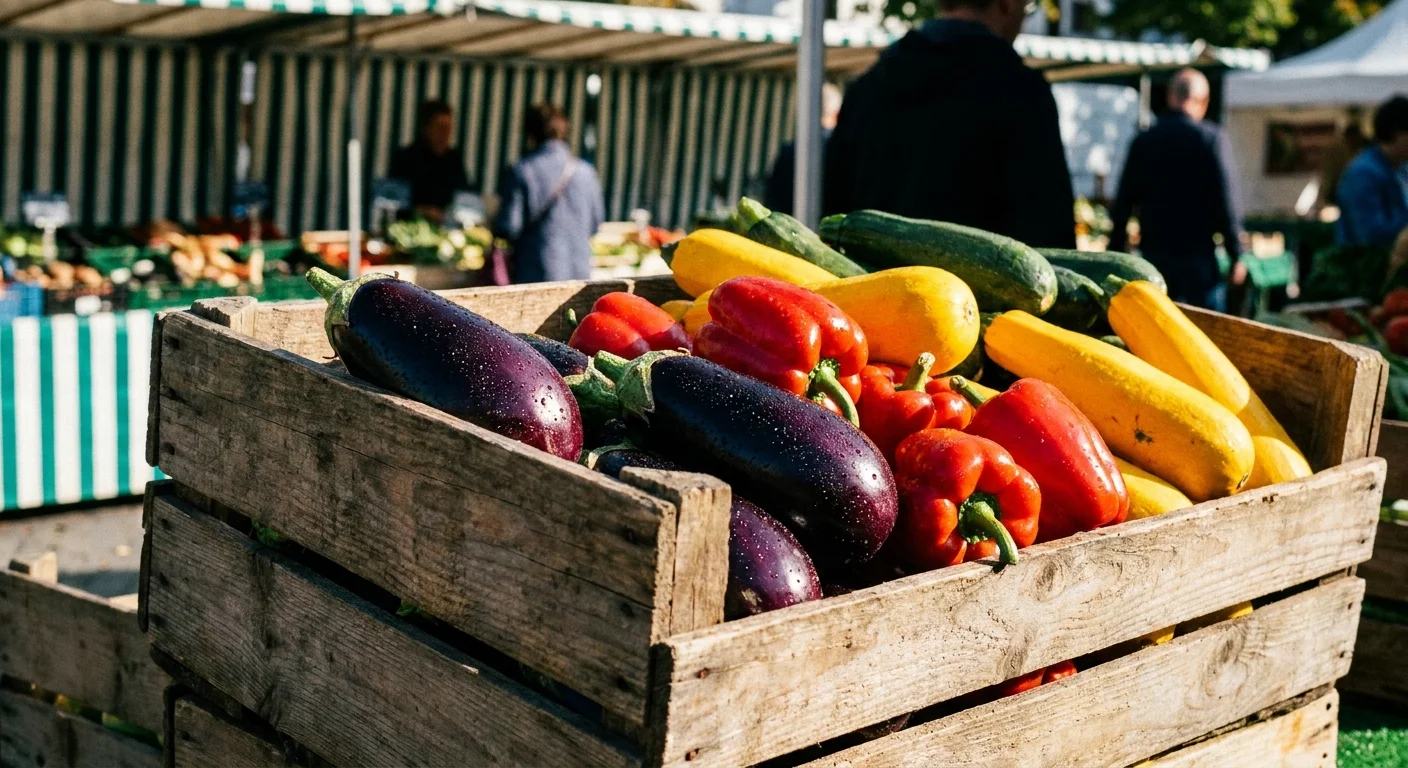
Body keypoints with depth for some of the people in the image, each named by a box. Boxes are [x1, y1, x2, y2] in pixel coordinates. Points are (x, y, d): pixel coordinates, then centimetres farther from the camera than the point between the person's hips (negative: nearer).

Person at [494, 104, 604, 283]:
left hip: (535, 275, -4)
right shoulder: (586, 171, 3)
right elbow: (596, 223, 13)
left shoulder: (522, 171, -8)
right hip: (579, 274, 4)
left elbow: (509, 228, -10)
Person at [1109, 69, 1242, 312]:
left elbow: (1123, 203, 8)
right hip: (1198, 253, -4)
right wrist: (1235, 254, -4)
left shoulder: (1143, 141, 7)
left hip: (1154, 255, 4)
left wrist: (1116, 253, 15)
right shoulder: (1211, 137, -5)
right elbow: (1226, 200, -9)